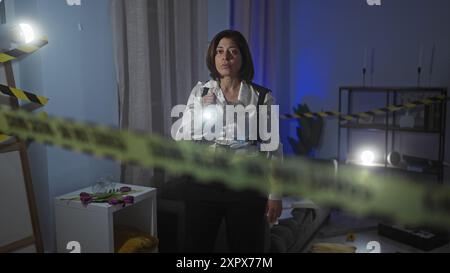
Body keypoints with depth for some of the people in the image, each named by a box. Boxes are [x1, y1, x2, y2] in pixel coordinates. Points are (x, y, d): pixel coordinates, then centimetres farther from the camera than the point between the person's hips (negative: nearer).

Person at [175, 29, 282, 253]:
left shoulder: (262, 97, -3)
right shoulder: (200, 92, 1)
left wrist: (275, 194, 0)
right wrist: (204, 112, -16)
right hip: (204, 183, 1)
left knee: (247, 248, 12)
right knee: (197, 246, 11)